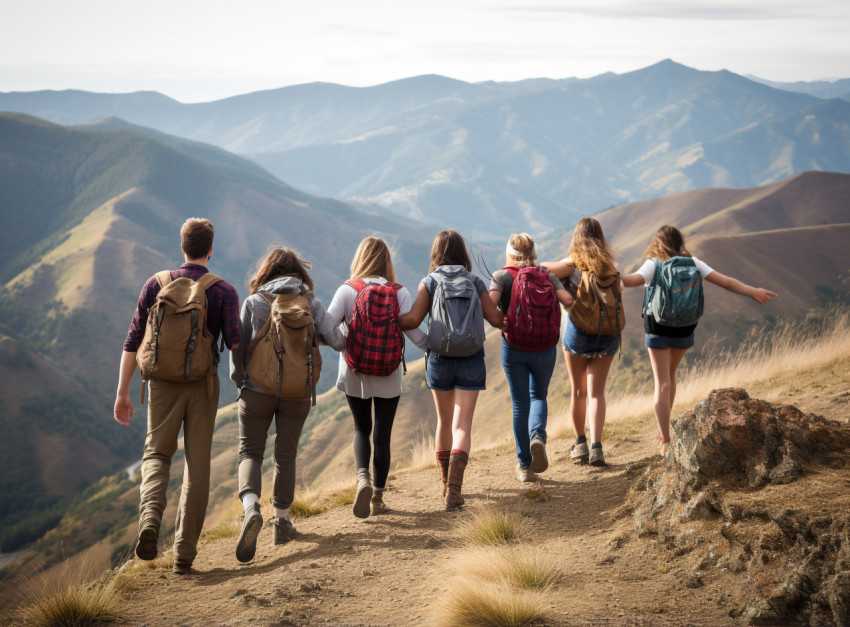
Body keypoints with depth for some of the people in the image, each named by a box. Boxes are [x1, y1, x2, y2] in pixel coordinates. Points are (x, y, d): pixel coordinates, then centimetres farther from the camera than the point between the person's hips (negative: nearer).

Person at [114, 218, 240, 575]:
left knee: (157, 455, 16)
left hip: (163, 384, 1)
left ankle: (150, 517, -14)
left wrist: (122, 393, 6)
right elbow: (236, 344, -12)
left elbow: (133, 342, 1)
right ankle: (185, 553, 7)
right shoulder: (223, 292, -3)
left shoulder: (157, 285, 2)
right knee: (197, 465, 8)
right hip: (203, 385, -1)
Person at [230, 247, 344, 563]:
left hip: (257, 390, -1)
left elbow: (238, 346, -4)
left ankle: (251, 508, -17)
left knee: (250, 452, 8)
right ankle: (281, 520, 21)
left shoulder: (253, 302, -4)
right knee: (286, 455, 15)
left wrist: (240, 382, 10)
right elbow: (337, 341, -7)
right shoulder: (309, 301, -2)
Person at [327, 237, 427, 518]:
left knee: (362, 429, 17)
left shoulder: (347, 291, -8)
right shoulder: (400, 293, -7)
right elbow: (414, 333, -10)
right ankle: (377, 497, 17)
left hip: (355, 373, 0)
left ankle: (363, 478, -8)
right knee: (382, 434, 12)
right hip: (389, 377, 0)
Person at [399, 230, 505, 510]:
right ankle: (454, 487, -23)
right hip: (471, 361, -1)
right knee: (462, 426, -4)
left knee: (444, 421, 19)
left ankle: (447, 483, 32)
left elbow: (413, 319, -14)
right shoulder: (475, 283, 0)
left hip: (439, 359, 1)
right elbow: (496, 319, 1)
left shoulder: (429, 282, -3)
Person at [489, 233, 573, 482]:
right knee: (538, 396, 21)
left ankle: (525, 465, 11)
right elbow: (568, 300, -10)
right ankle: (538, 436, -9)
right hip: (545, 349, 2)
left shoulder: (502, 276, -3)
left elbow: (490, 303, -21)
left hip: (514, 347, -2)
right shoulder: (548, 276, 3)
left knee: (520, 403, 10)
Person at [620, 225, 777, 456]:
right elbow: (724, 281, -7)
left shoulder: (654, 264, -10)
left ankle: (666, 443, -7)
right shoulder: (692, 263, -1)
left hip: (658, 329, -4)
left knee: (662, 384, 0)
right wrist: (752, 292, -3)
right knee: (670, 374, 25)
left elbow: (635, 280, -30)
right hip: (684, 330, 4)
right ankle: (663, 431, 29)